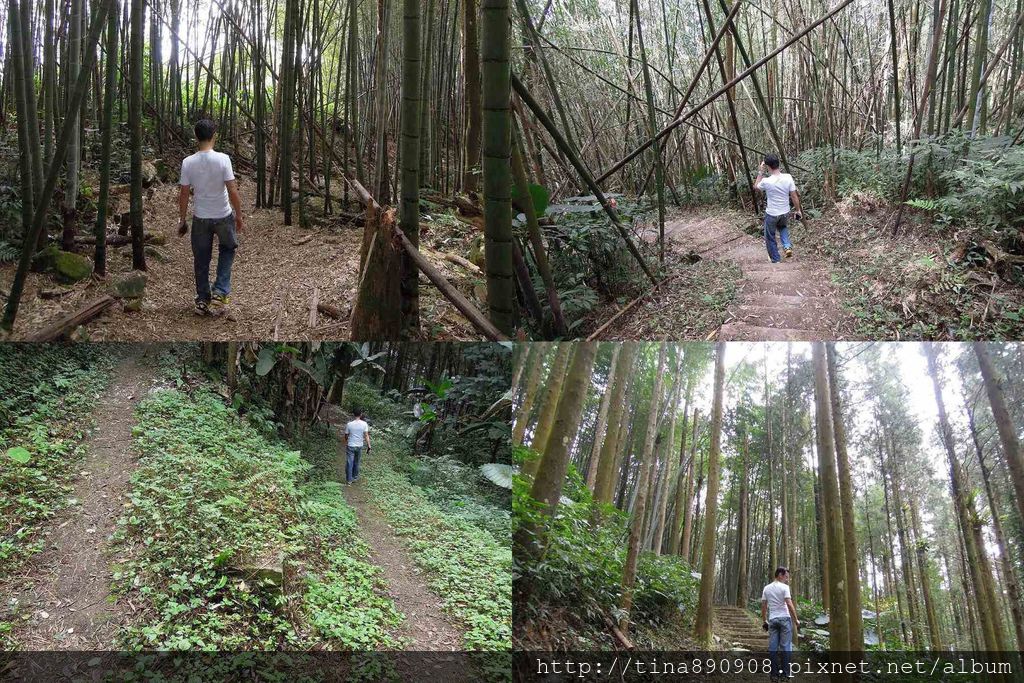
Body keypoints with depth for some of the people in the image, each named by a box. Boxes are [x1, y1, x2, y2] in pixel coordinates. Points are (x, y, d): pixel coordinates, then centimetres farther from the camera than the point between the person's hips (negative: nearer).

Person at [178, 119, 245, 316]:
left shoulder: (188, 163, -9)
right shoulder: (222, 159, -17)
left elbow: (183, 195, -3)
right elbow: (233, 191, -17)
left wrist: (183, 221, 9)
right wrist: (239, 217, -4)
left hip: (200, 218, 2)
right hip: (224, 216, -1)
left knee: (201, 260, 14)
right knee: (227, 250, 22)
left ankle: (203, 300, 20)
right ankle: (220, 292, 8)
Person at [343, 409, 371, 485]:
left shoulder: (349, 424, -11)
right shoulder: (364, 424, -10)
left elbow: (346, 436, 1)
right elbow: (366, 436, -11)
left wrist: (346, 443, 22)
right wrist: (368, 446, -6)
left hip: (350, 446, -2)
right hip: (359, 446, 2)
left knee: (349, 463, 5)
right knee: (356, 462, 20)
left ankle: (349, 480, 7)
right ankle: (355, 477, 30)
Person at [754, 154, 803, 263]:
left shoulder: (766, 181, -23)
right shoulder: (788, 178, -15)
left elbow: (756, 186, 1)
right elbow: (794, 196, -6)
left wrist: (760, 172, 5)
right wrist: (798, 210, 7)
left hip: (771, 214, -4)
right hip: (785, 213, 4)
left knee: (770, 238, 16)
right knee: (783, 227, 35)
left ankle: (776, 260, 24)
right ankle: (788, 246, 14)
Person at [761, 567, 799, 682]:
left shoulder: (766, 588, 8)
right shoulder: (784, 587, -8)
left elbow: (763, 606, 8)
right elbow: (789, 604, -15)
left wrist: (764, 621, 16)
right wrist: (796, 620, -9)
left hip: (772, 620, 5)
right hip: (784, 618, -5)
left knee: (773, 647, 4)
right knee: (785, 647, 0)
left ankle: (774, 674, 4)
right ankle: (785, 674, 0)